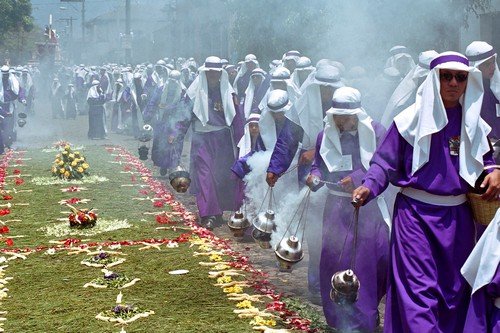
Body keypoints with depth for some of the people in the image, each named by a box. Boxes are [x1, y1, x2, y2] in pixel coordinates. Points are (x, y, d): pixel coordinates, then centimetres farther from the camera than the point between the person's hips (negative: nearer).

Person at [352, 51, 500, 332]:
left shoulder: (473, 124, 8)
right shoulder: (411, 120, -5)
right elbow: (385, 162, -5)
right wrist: (368, 187, -22)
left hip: (457, 216, 5)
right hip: (416, 213, -4)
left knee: (455, 287, 11)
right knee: (419, 288, -8)